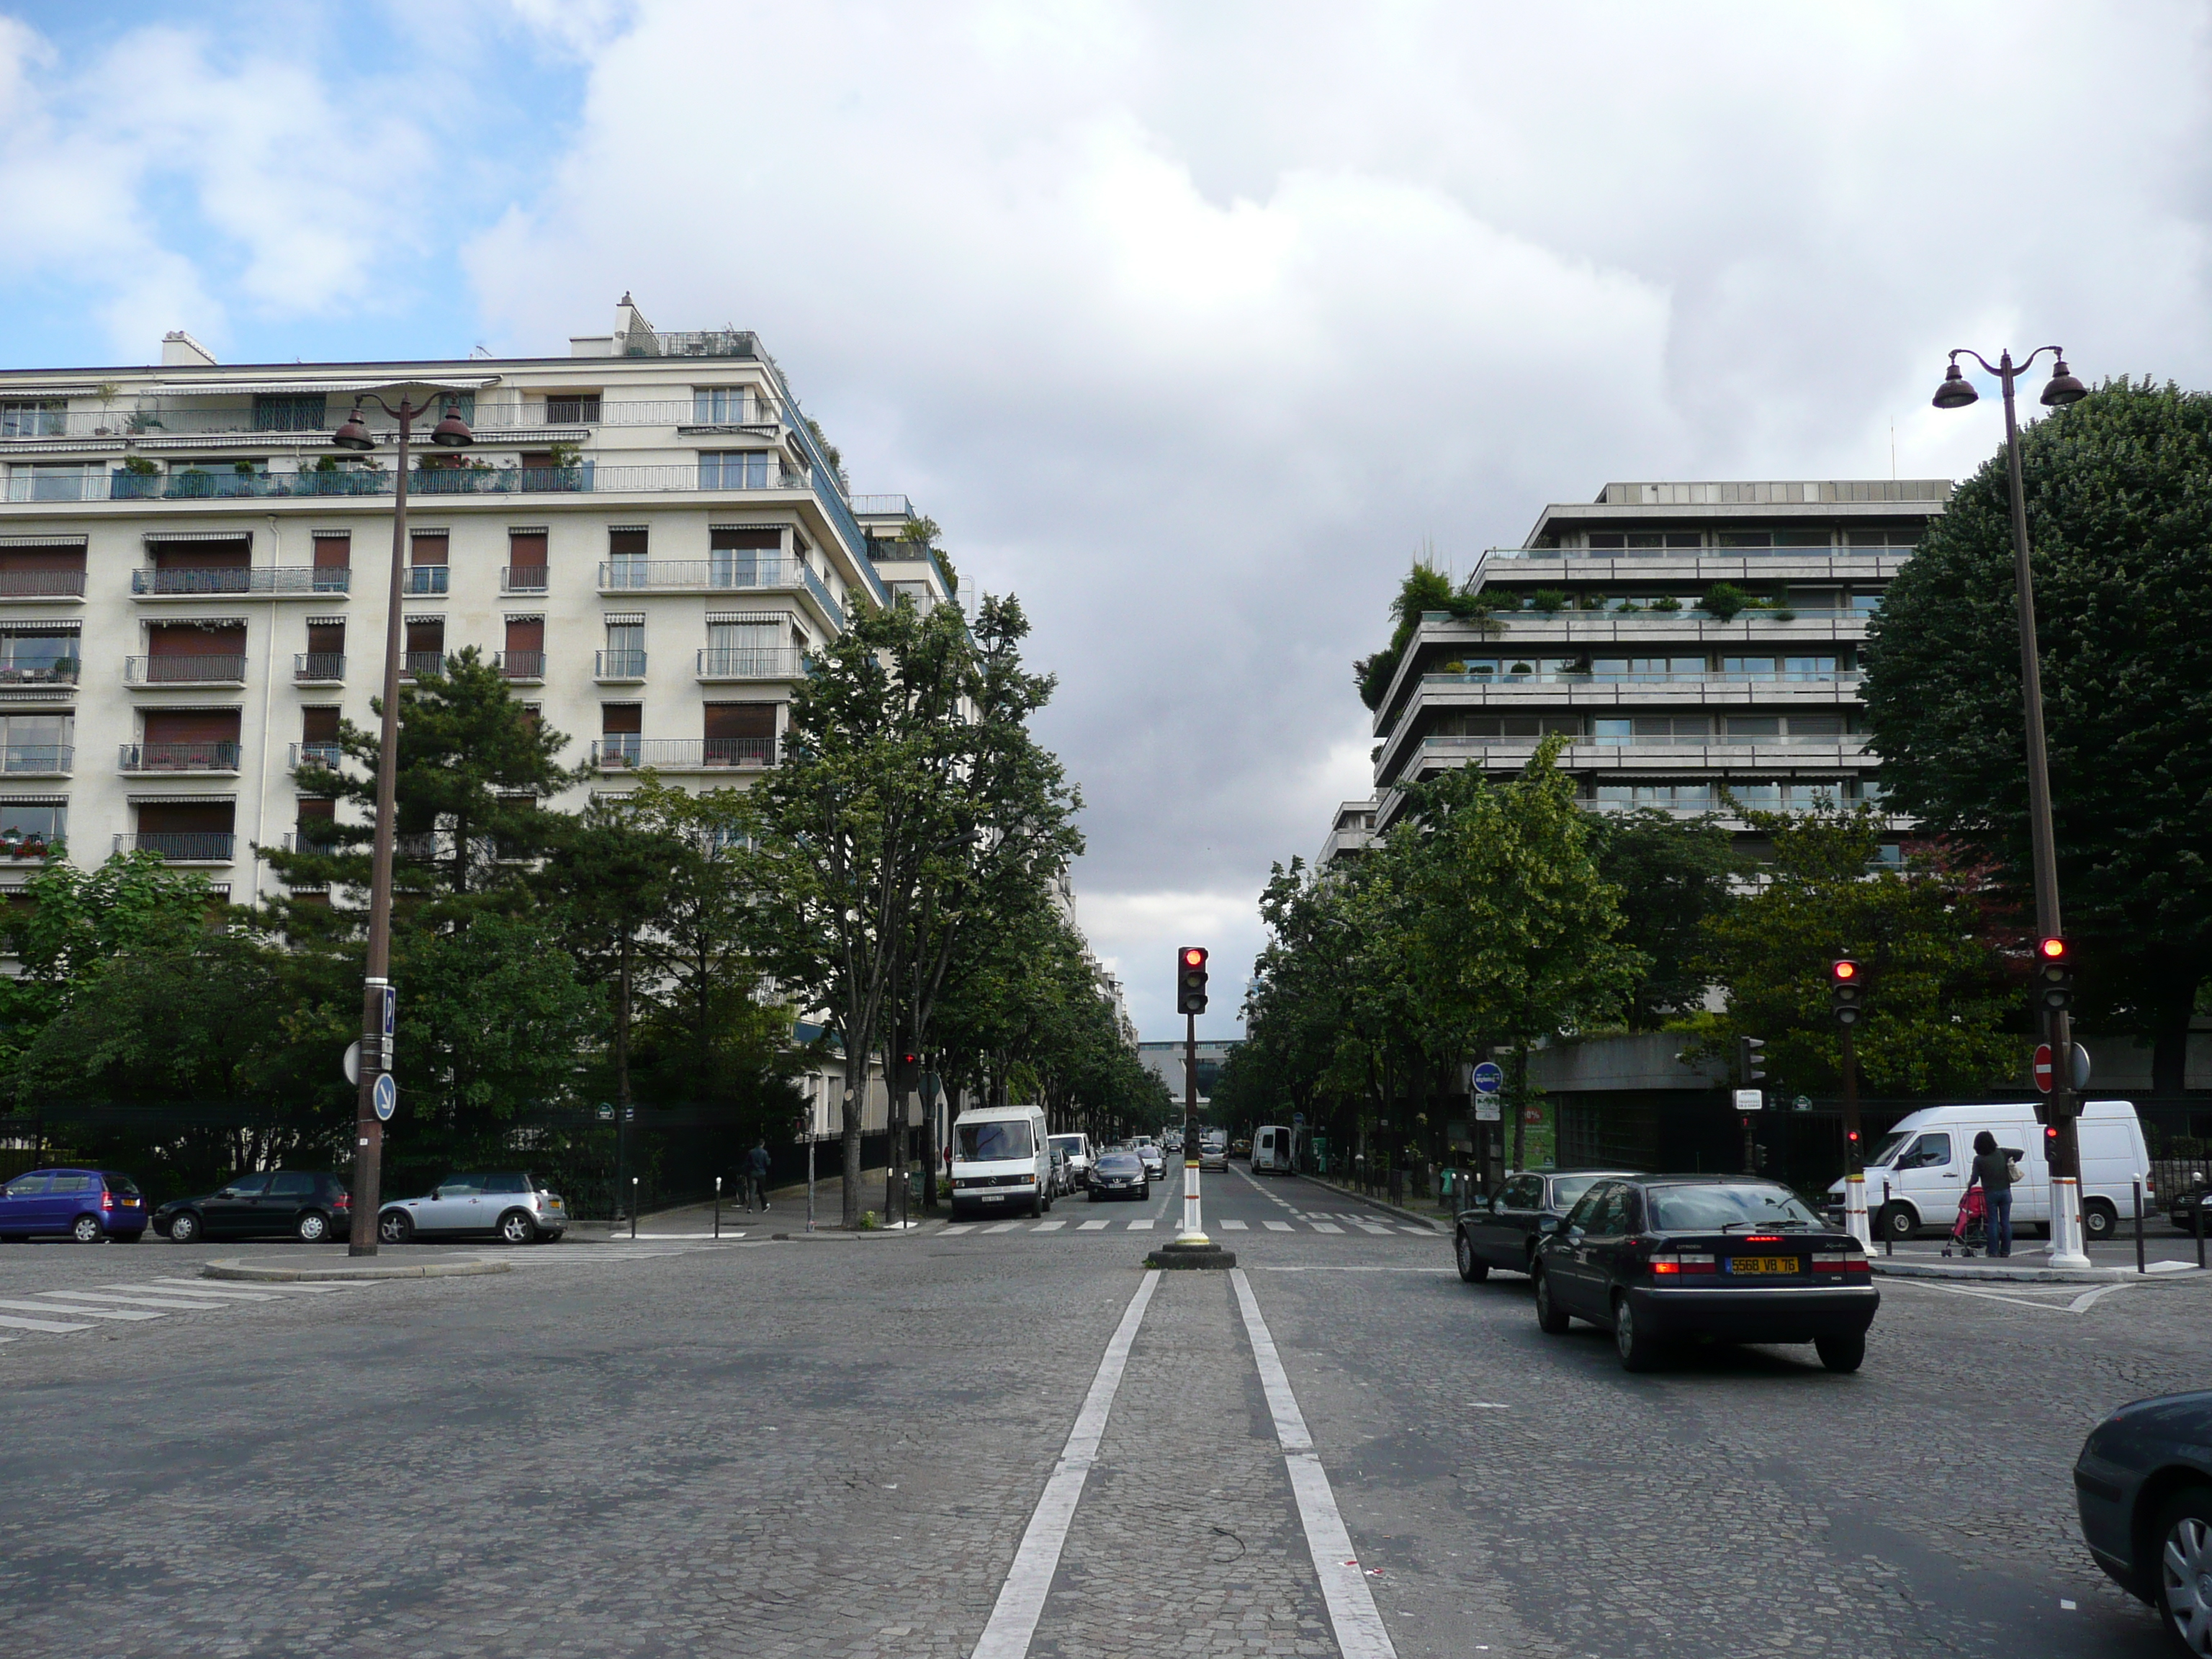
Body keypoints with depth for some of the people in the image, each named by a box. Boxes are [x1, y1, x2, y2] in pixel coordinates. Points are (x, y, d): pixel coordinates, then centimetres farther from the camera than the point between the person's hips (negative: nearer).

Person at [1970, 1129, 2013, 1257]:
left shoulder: (1978, 1159, -8)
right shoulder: (2001, 1153, 0)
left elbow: (1975, 1178, -10)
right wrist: (2011, 1163, 15)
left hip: (1990, 1193, -3)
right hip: (2005, 1192, 3)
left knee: (1993, 1222, 2)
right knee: (2006, 1222, 7)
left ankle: (1993, 1251, 1)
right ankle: (2005, 1251, 8)